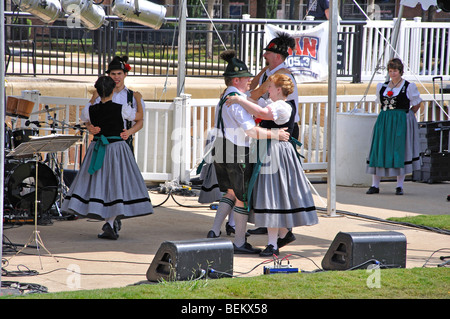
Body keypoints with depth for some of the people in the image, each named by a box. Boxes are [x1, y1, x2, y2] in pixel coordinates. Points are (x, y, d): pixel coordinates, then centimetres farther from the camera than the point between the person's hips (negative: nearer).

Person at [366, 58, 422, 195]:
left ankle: (399, 186, 4)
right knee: (379, 150, 0)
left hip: (401, 122, -4)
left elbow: (417, 103, 6)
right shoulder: (382, 86, 10)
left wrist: (405, 114, 6)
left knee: (399, 151, -3)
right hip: (383, 122, 4)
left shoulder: (409, 87, -1)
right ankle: (375, 185, 4)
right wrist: (388, 115, 11)